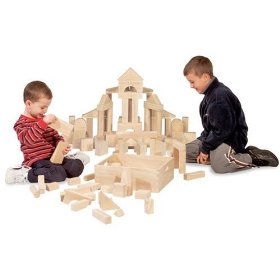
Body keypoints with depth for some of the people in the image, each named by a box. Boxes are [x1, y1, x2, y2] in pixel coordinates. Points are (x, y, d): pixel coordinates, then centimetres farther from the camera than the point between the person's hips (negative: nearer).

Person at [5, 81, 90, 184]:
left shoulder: (44, 120, 19)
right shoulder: (21, 123, -4)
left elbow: (55, 136, 23)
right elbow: (28, 139, -25)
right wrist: (43, 123, -34)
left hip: (53, 156, 6)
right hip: (36, 161, -6)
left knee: (76, 167, -16)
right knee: (59, 175, -33)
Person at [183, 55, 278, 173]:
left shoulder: (220, 97, -23)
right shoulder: (210, 94, 10)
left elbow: (222, 130, -24)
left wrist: (205, 148, -17)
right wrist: (202, 143, 5)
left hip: (232, 138, -10)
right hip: (215, 137, 10)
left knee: (218, 164, -35)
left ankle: (254, 157, -10)